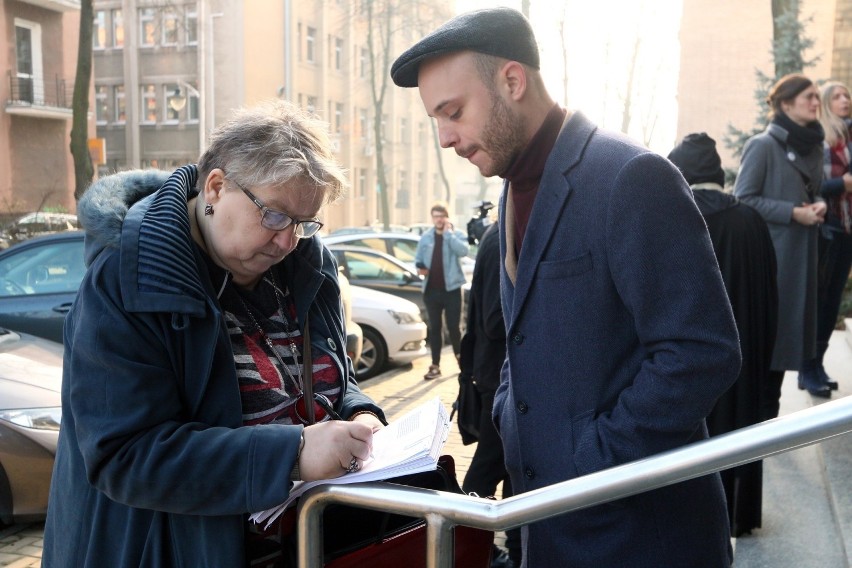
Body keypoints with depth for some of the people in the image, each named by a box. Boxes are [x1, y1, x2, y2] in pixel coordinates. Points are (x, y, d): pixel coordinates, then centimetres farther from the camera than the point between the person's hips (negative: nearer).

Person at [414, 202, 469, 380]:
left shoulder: (457, 235, -1)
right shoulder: (425, 237, 9)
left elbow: (463, 251, -21)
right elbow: (418, 258, 13)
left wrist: (448, 233, -17)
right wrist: (420, 268, -9)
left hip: (451, 288, -3)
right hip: (431, 289, 3)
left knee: (453, 326, 1)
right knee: (434, 328, 7)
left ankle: (460, 356, 25)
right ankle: (435, 365, 13)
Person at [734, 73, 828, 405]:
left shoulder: (813, 147, 13)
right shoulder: (762, 146, -9)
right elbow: (743, 199, -12)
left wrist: (818, 205, 0)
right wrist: (793, 213, -16)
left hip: (801, 252, 7)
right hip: (769, 253, -7)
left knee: (787, 326, 9)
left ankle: (769, 414, 19)